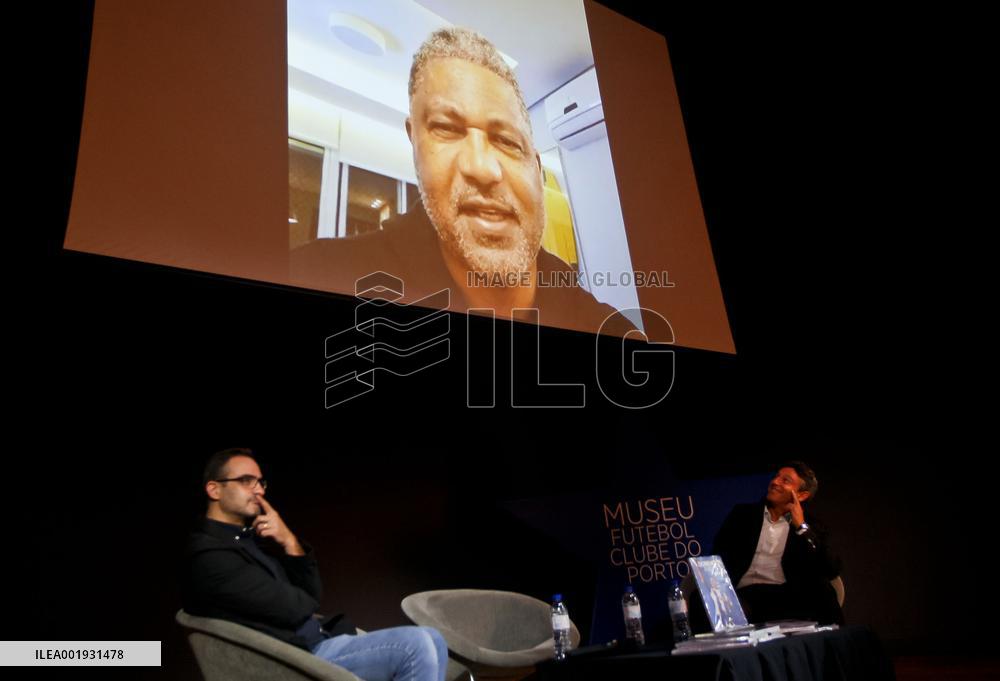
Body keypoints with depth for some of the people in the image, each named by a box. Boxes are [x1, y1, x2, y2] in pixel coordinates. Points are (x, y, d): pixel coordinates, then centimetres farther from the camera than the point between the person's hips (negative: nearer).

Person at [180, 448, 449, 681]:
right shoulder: (208, 557, -14)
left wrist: (290, 543, -5)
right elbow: (293, 608, -17)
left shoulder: (252, 536, 15)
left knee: (430, 641, -2)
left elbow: (311, 594, 11)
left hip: (320, 639, 9)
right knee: (416, 645, -22)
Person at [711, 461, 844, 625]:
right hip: (745, 594, -1)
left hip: (786, 596, 2)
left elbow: (831, 570, -1)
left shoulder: (810, 527, 15)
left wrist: (801, 527, -4)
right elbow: (719, 556, 9)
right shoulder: (743, 514, 16)